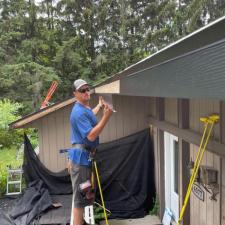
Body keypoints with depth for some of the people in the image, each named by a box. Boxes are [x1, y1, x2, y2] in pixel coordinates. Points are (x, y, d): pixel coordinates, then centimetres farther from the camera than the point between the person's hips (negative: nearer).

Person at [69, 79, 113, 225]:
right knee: (81, 195, -4)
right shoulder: (79, 112, -22)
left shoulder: (85, 108, 10)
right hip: (81, 156, -11)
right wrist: (106, 117, -33)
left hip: (86, 156, 11)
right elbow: (91, 136, -29)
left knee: (85, 193, 21)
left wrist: (100, 106, 48)